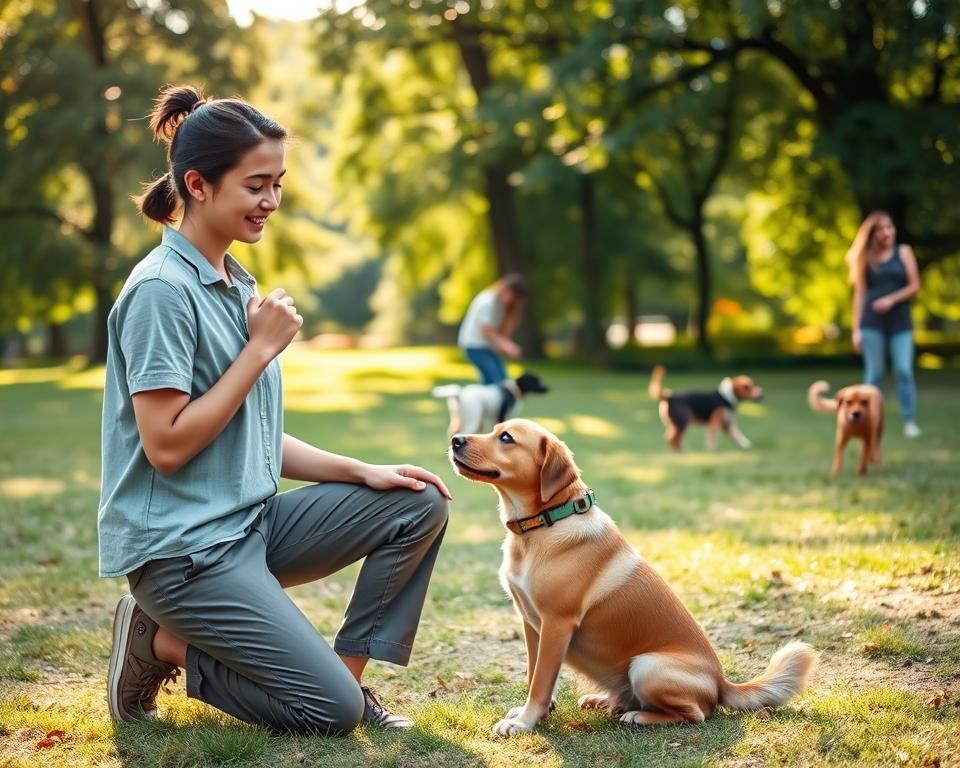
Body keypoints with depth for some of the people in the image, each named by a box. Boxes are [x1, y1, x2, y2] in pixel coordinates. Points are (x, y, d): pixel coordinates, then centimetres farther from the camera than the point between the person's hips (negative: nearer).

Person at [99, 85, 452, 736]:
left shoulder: (235, 284, 12)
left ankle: (351, 672, 8)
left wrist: (365, 472, 3)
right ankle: (162, 644, 5)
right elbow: (167, 446, -21)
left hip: (250, 523, 8)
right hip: (181, 546, -8)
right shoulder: (162, 290, -15)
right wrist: (262, 347, -16)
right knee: (332, 710, -12)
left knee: (419, 506, 0)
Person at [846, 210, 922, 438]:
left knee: (904, 371, -10)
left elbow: (914, 285, 4)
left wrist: (892, 299, -12)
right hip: (872, 324, 0)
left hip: (900, 323, 0)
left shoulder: (904, 252, 9)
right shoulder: (866, 258, 10)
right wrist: (856, 329, 2)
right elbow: (859, 293, 8)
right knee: (874, 374, 0)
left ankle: (909, 421, -5)